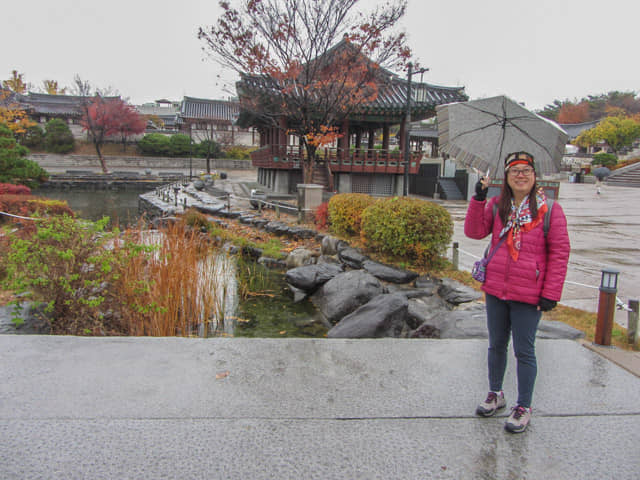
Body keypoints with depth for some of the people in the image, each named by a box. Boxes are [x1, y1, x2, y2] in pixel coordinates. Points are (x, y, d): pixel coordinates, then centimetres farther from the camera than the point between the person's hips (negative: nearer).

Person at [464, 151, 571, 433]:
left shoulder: (549, 209, -5)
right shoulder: (496, 206, 5)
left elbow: (560, 252, -5)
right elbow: (474, 232, -5)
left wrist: (551, 293, -9)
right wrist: (478, 199, -15)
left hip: (528, 294, -4)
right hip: (495, 290, 4)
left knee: (524, 351, 5)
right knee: (496, 345, 17)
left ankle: (523, 407, 22)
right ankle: (495, 394, 36)